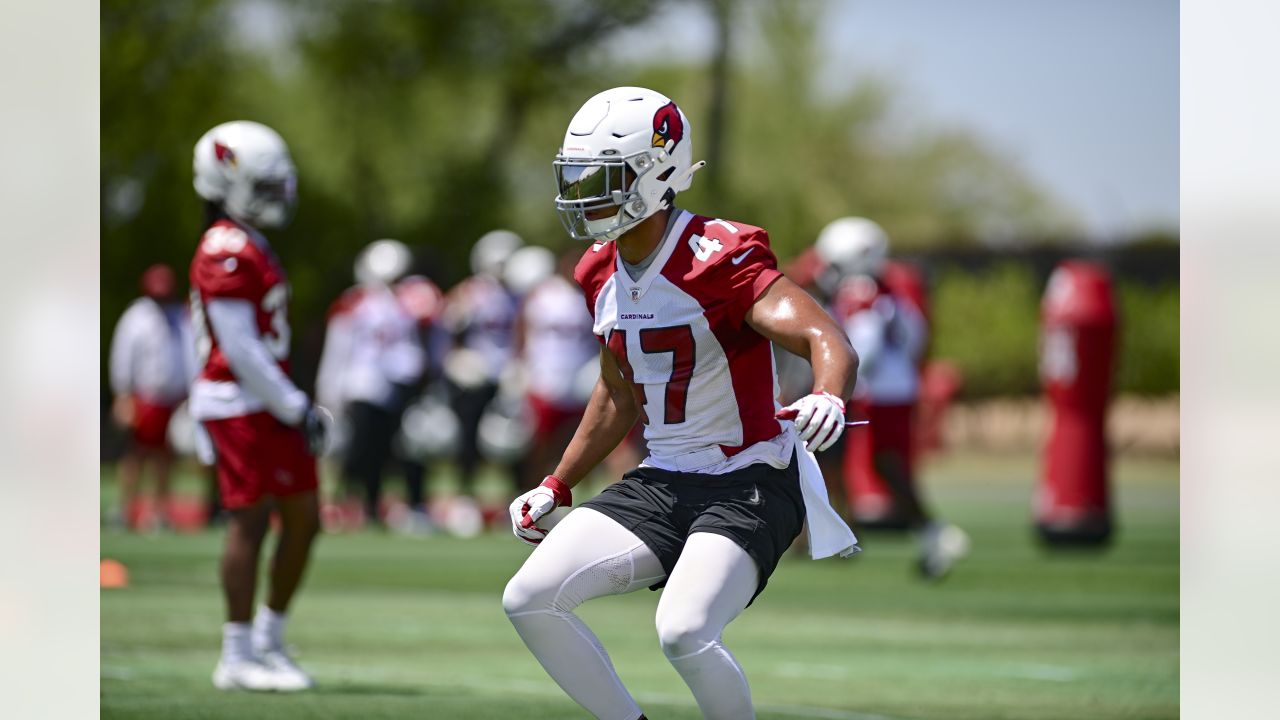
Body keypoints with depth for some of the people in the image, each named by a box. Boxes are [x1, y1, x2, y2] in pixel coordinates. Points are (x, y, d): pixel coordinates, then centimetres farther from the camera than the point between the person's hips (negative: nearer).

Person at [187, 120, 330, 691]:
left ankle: (269, 642, 19)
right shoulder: (225, 252, -15)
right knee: (250, 521, -6)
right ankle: (238, 657, -1)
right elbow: (239, 349, -19)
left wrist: (301, 407, 17)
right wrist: (295, 409, -16)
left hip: (267, 404, 10)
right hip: (238, 403, -10)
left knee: (303, 518, 10)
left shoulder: (250, 248, 17)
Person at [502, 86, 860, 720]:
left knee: (683, 633, -28)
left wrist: (828, 397, -52)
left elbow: (828, 342, -31)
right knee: (528, 600, -7)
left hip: (749, 484, -8)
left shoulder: (719, 263, -19)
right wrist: (558, 486, 23)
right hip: (661, 483, 8)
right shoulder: (602, 275, 6)